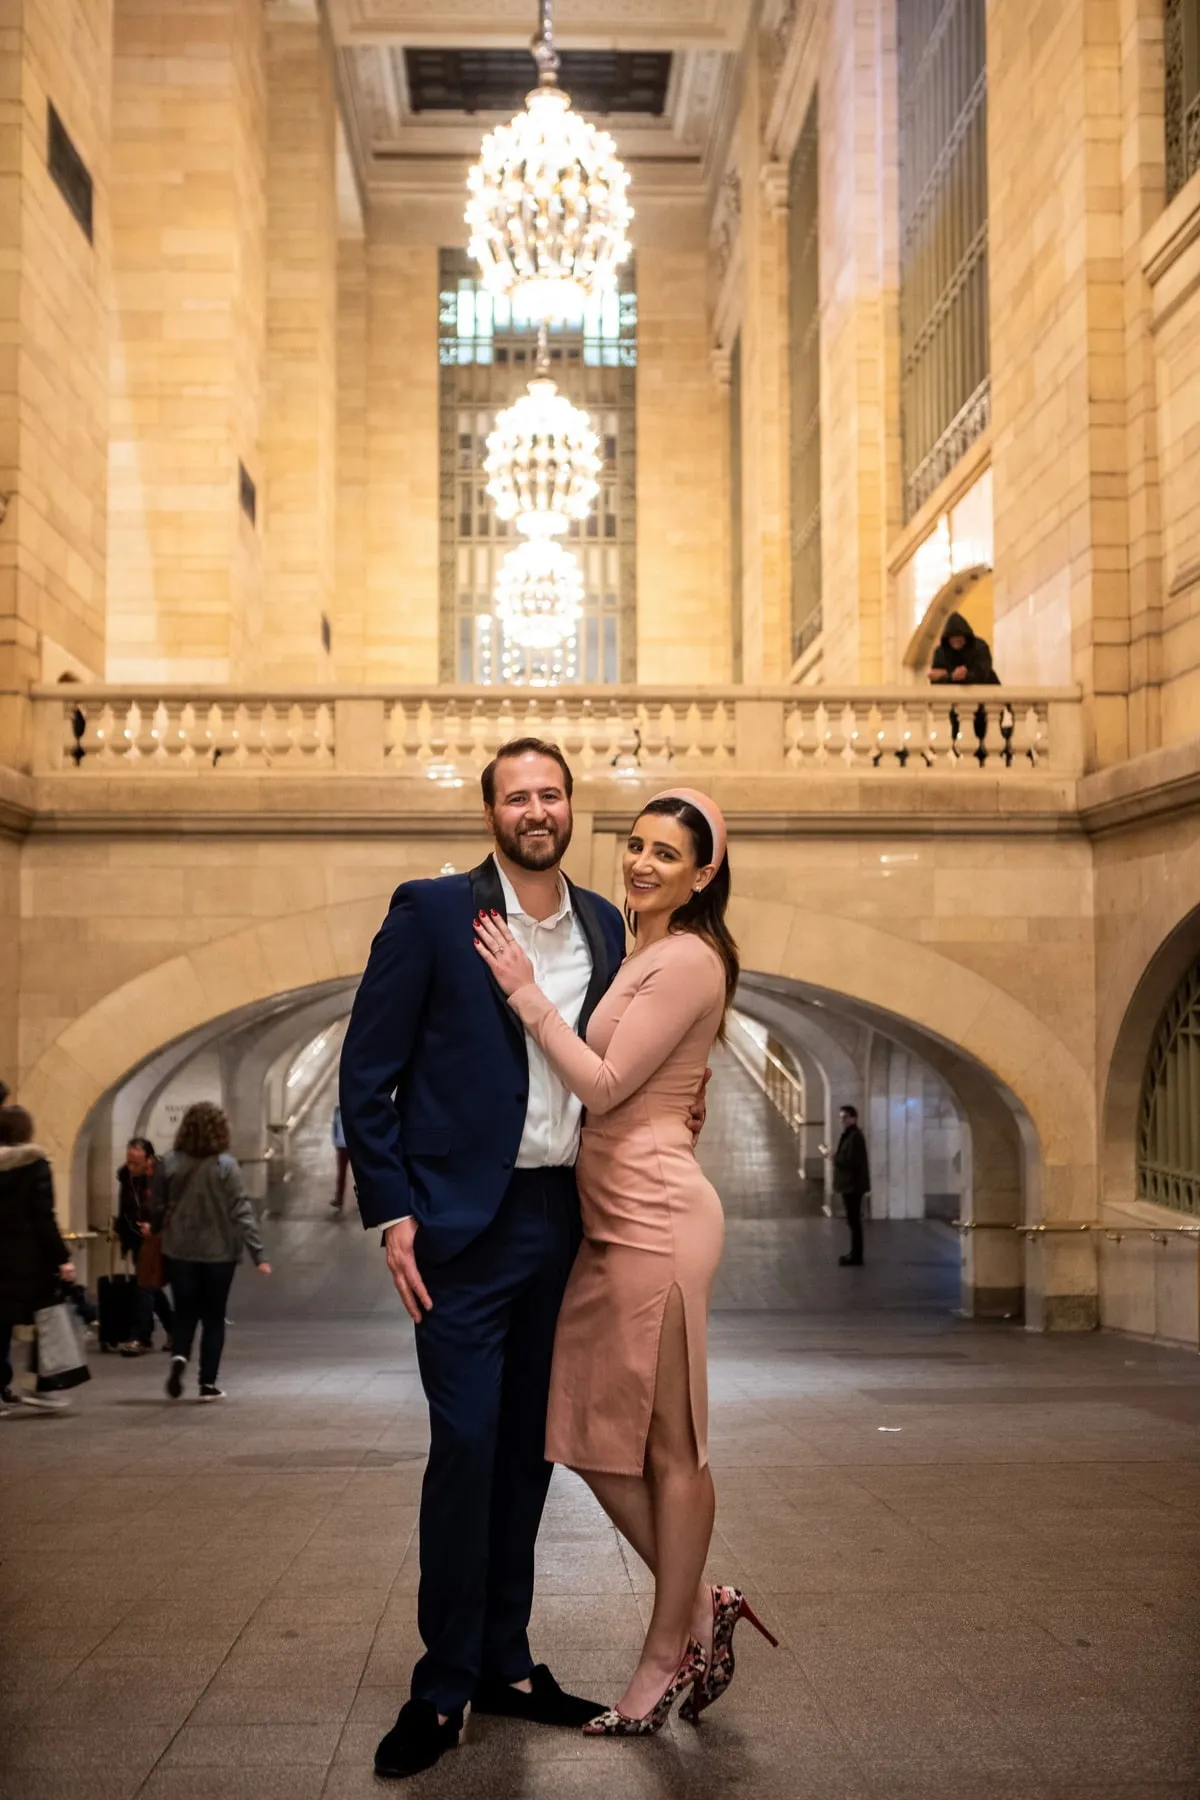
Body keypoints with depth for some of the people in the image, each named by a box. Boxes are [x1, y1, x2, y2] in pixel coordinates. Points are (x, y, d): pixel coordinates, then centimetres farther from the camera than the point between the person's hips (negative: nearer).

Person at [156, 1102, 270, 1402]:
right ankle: (208, 1383, 10)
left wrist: (157, 1236, 18)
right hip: (218, 1252, -2)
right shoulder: (225, 1166, -11)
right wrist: (258, 1254, -12)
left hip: (179, 1251, 2)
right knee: (213, 1317, 10)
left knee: (184, 1312, 15)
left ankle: (179, 1357, -11)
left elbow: (158, 1207, 2)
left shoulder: (170, 1163, -3)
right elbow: (241, 1211, -13)